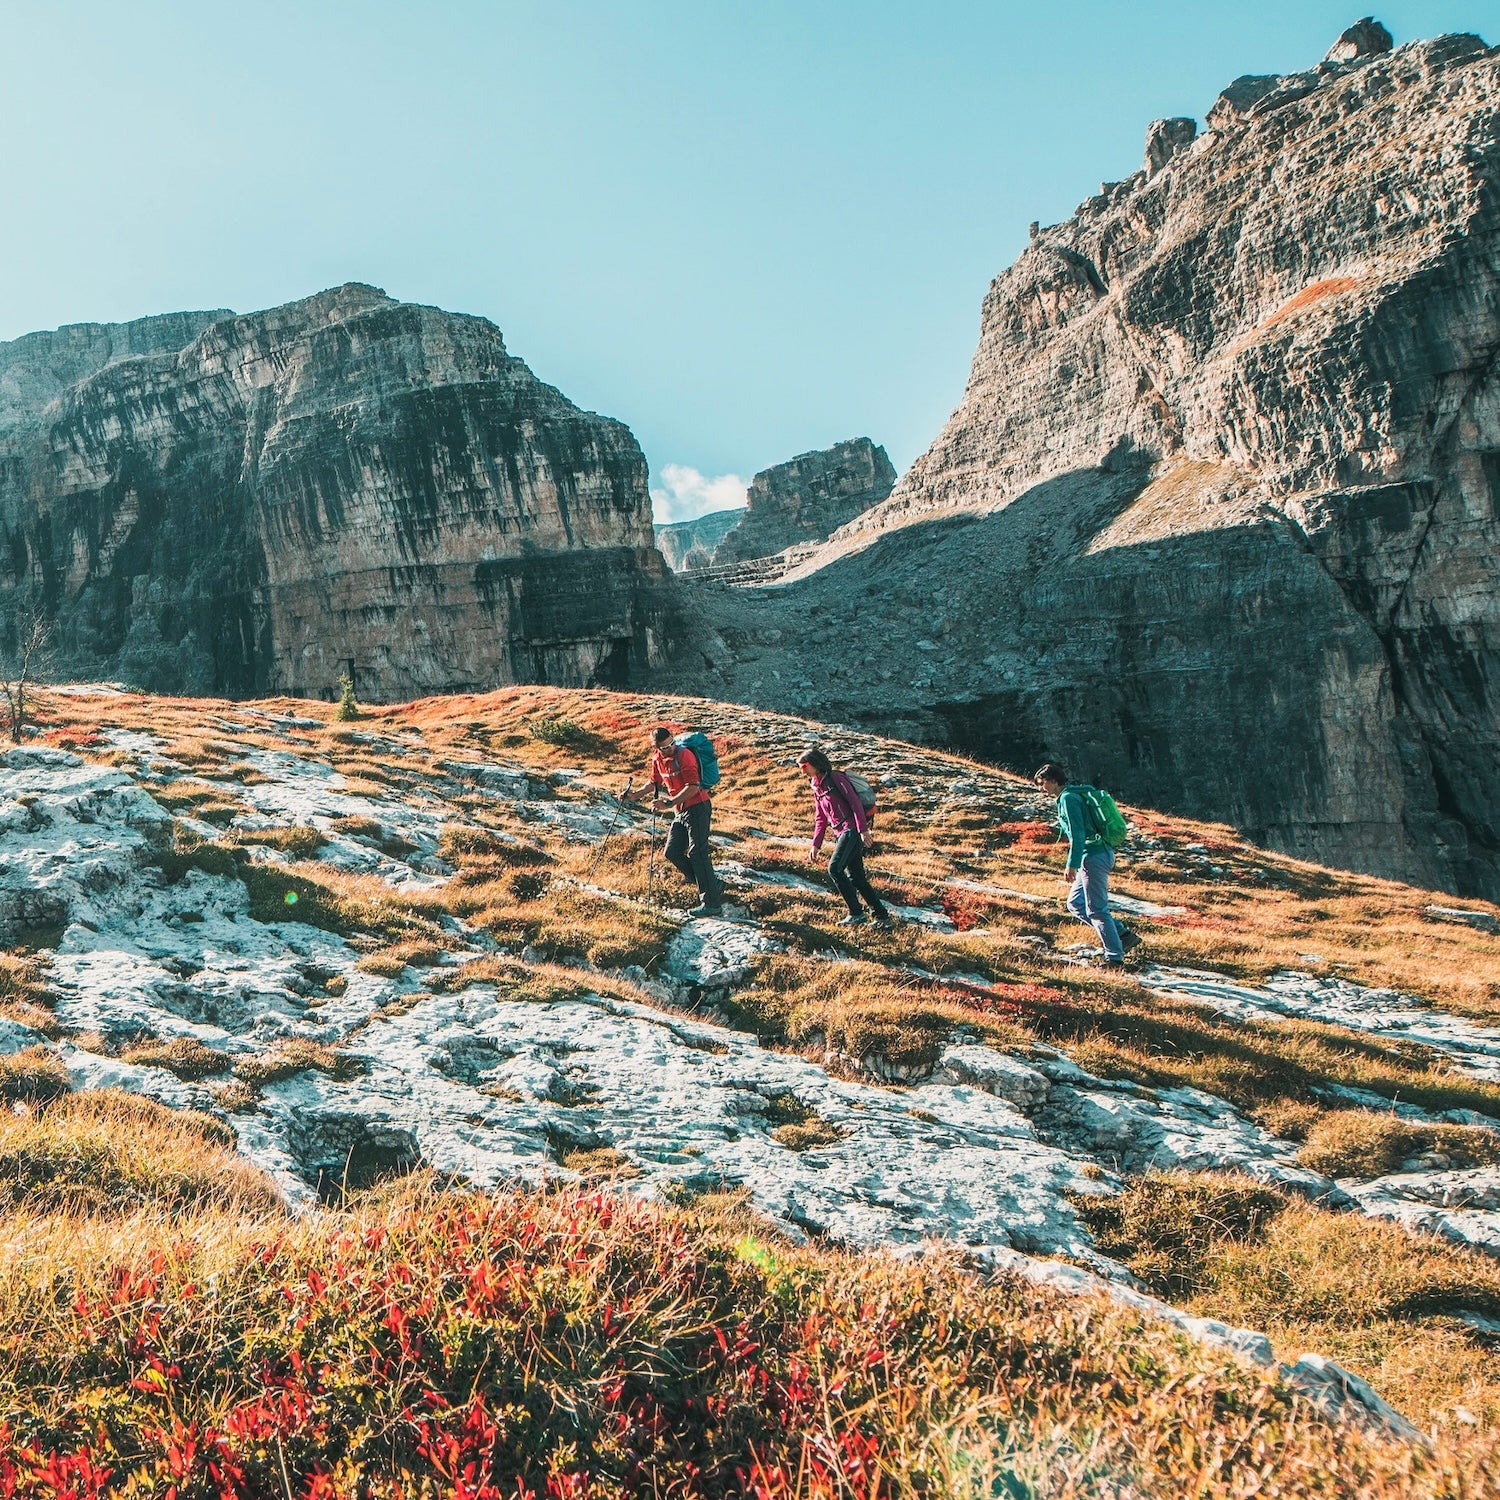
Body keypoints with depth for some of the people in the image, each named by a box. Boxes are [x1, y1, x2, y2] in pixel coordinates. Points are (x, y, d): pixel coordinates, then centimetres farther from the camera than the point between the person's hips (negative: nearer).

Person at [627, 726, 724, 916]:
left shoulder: (684, 755, -18)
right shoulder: (658, 759, 6)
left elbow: (693, 787, -25)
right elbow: (654, 783, 24)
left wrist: (669, 802, -29)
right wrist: (635, 796, 13)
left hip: (698, 808, -9)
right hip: (680, 812, 9)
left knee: (697, 854, -12)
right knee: (672, 853, 4)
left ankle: (712, 903, -9)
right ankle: (713, 887, 12)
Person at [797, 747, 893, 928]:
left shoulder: (835, 778, -7)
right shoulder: (816, 788, 18)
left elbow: (855, 802, -14)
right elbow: (821, 819, 23)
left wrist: (863, 829, -22)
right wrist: (815, 844, 17)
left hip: (852, 830, -9)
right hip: (840, 834, 9)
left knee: (834, 868, -19)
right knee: (856, 877, 7)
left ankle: (856, 912, -12)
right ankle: (881, 916, 12)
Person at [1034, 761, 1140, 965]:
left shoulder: (1068, 798, -11)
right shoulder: (1076, 795, 19)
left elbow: (1077, 833, -20)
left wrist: (1072, 864, -22)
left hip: (1093, 857, -10)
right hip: (1102, 854, 10)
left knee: (1096, 909, -4)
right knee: (1075, 903, 13)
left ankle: (1115, 957, 1)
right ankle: (1122, 935, 13)